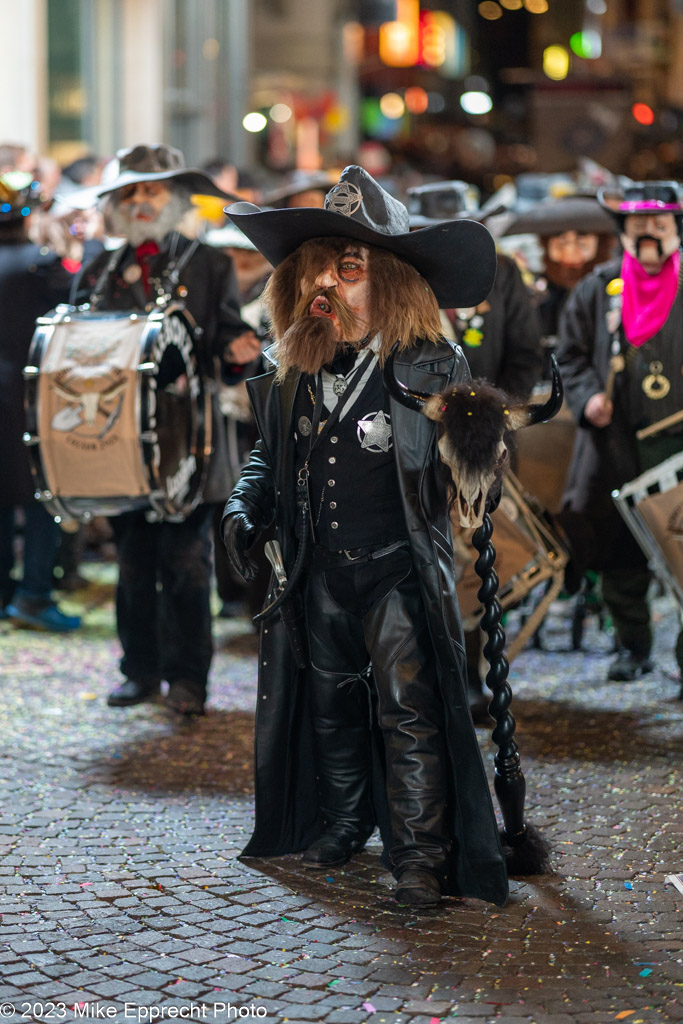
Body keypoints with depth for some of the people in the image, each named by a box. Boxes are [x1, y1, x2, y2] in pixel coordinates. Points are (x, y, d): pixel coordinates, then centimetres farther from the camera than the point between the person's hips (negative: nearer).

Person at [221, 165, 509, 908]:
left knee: (407, 708, -10)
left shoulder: (429, 366, -12)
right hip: (320, 571, 6)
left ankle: (420, 855, -1)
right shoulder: (293, 371, 5)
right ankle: (342, 825, 36)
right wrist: (244, 507, 4)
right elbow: (269, 452, 19)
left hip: (398, 568, -6)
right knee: (331, 702, 17)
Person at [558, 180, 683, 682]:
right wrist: (587, 398, -3)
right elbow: (572, 355, 15)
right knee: (620, 551, 3)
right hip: (616, 446, 2)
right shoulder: (598, 288, 10)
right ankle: (633, 645, 18)